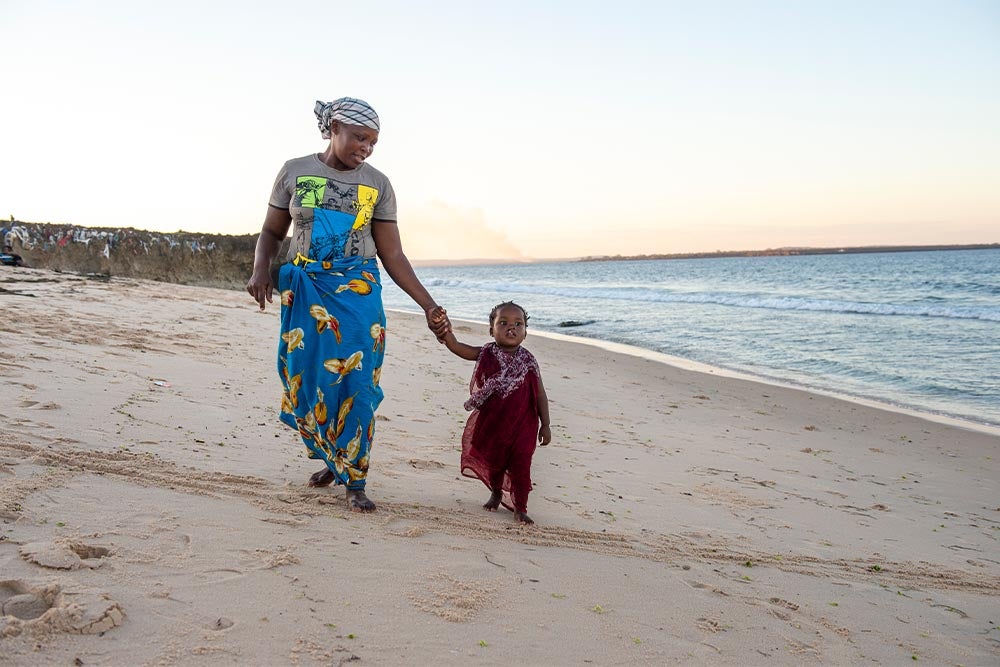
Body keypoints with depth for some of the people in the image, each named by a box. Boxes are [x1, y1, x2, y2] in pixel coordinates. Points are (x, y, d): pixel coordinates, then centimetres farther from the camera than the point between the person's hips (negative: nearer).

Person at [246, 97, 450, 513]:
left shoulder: (377, 184, 2)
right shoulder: (295, 172, 3)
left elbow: (392, 255, 2)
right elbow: (272, 232, 10)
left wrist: (428, 305, -4)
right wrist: (260, 271, -11)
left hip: (357, 293, -1)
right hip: (304, 292, 1)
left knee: (355, 385, -4)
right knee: (305, 381, 3)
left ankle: (354, 482, 7)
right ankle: (333, 459, 28)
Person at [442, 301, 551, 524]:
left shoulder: (528, 361, -8)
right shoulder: (486, 354, -7)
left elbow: (540, 394, -4)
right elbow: (456, 346, -17)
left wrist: (545, 425, -4)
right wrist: (444, 328, -36)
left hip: (522, 425, -2)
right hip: (491, 423, 2)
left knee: (521, 466, -1)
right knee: (493, 462, 19)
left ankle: (520, 508, 14)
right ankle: (496, 493, 45)